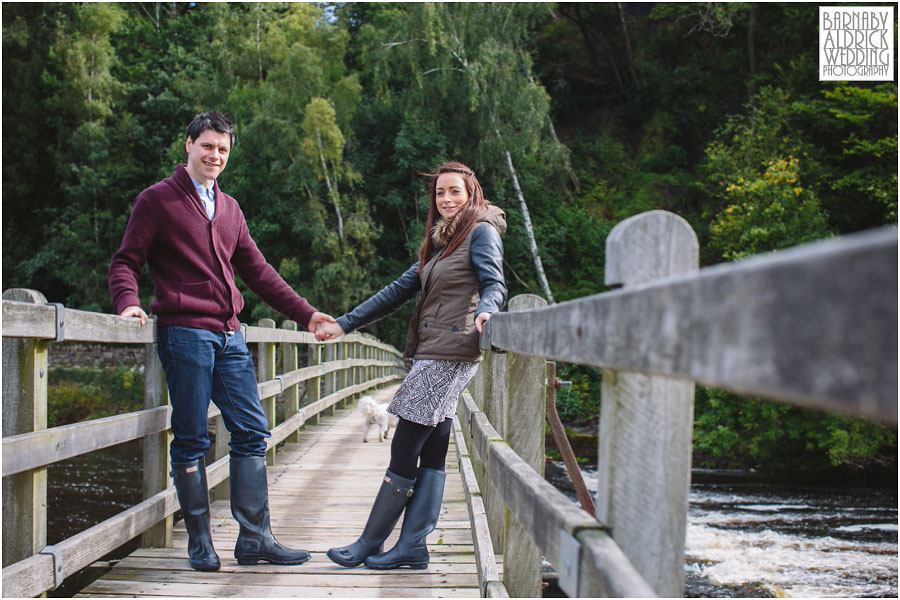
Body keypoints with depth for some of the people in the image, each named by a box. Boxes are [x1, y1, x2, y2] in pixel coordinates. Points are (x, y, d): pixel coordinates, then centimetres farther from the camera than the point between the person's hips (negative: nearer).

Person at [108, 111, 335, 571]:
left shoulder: (229, 209, 20)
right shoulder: (158, 200, 2)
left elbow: (257, 271, 23)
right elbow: (126, 261, -2)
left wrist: (305, 313, 18)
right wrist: (128, 303, -22)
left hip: (229, 335, 6)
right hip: (184, 332, -6)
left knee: (251, 431, 2)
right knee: (191, 439, -2)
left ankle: (254, 538, 6)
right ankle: (199, 542, 8)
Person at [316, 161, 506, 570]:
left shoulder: (481, 232, -2)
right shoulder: (440, 242, 22)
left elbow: (494, 284, -13)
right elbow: (398, 291, 23)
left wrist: (485, 311, -36)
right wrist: (343, 324, 21)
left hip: (449, 356, -9)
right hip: (432, 355, 9)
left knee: (403, 452, -6)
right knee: (431, 454, 6)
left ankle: (369, 545, 0)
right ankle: (412, 547, 7)